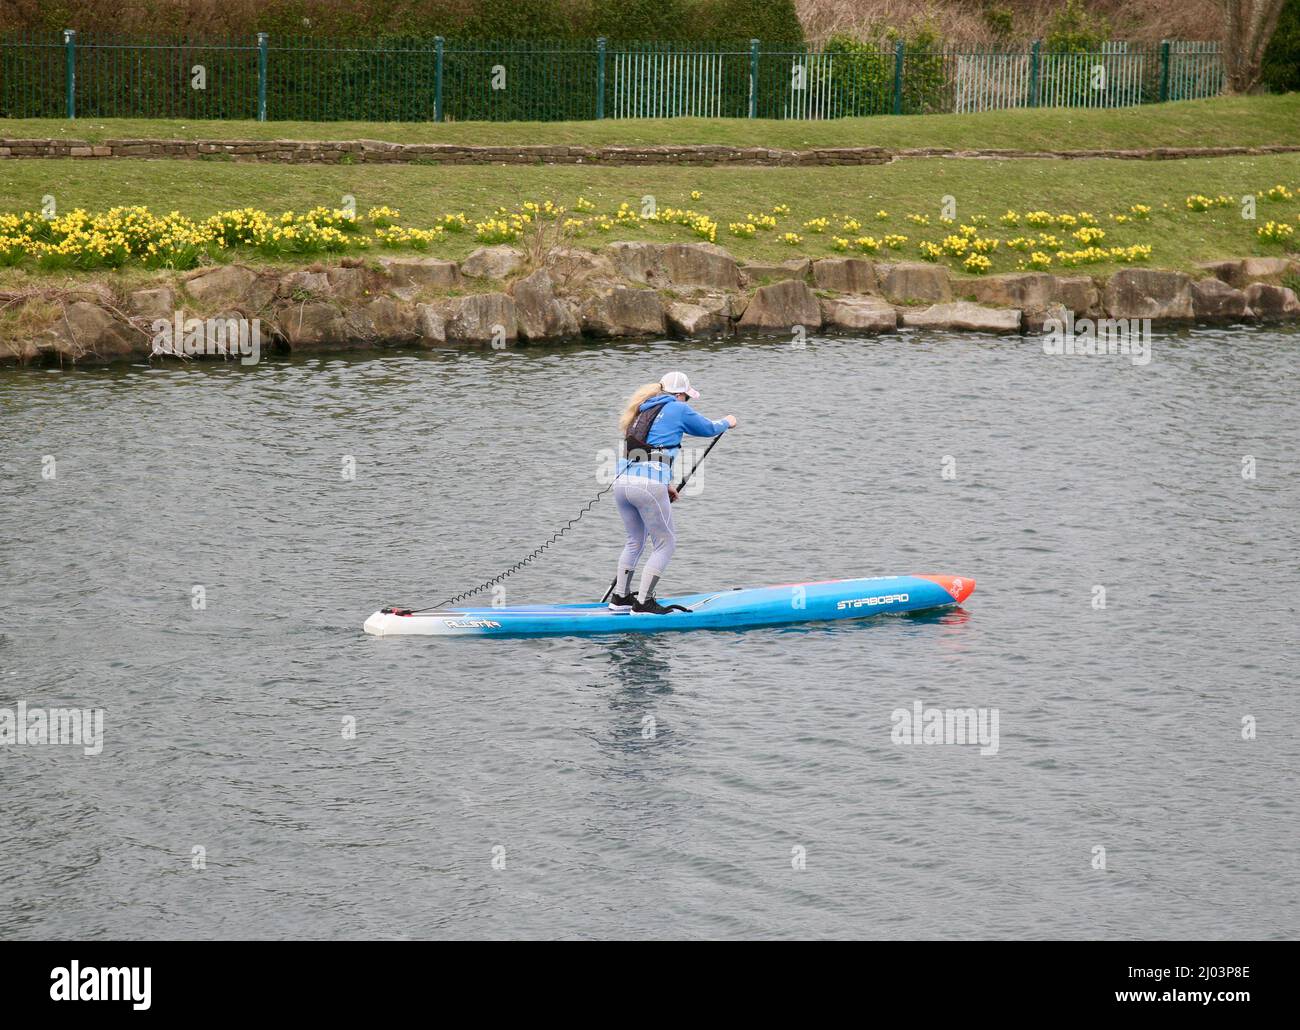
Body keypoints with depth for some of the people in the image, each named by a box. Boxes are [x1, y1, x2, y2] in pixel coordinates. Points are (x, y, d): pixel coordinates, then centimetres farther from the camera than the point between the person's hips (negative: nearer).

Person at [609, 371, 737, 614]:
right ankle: (643, 602, 3)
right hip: (649, 486, -8)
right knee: (665, 543, 6)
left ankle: (620, 598, 27)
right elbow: (708, 428, 17)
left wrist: (664, 485, 40)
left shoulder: (643, 410, 23)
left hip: (622, 482, 8)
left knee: (635, 540, 24)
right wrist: (727, 422, 39)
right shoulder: (678, 409, 2)